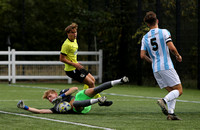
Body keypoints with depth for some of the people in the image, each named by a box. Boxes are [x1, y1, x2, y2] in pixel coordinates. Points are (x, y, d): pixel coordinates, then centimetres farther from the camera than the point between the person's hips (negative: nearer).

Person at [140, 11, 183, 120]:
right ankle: (164, 100, -26)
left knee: (172, 92, 12)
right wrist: (178, 56, 4)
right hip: (166, 66, -6)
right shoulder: (164, 32, -4)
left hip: (155, 69, 6)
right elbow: (171, 47, -14)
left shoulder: (145, 38, 10)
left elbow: (142, 55, 6)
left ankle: (170, 113, -4)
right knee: (179, 90, -2)